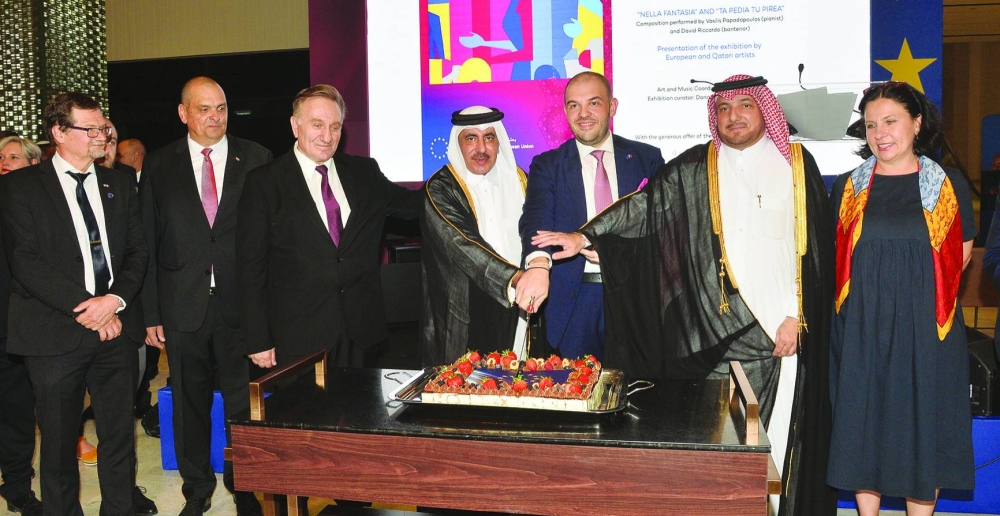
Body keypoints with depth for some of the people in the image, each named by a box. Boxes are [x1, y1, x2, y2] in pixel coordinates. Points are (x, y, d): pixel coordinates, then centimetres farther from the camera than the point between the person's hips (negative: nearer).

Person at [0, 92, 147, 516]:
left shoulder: (119, 185, 12)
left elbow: (136, 252, 8)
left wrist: (115, 299, -10)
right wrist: (85, 306, -14)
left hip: (114, 329, 3)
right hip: (55, 334, -3)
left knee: (119, 436, 8)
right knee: (59, 443, 9)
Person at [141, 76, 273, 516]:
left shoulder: (256, 159, 2)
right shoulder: (159, 166, 5)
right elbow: (148, 243, 4)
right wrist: (150, 313, 1)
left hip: (241, 303, -1)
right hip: (184, 306, 2)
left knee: (243, 404, 4)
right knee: (189, 404, 14)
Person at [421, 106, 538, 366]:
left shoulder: (517, 180, 8)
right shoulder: (439, 189, -8)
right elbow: (463, 245, -22)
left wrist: (538, 270, -3)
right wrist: (514, 278, -33)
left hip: (516, 313, 4)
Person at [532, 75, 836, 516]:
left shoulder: (796, 163, 7)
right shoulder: (695, 168, 8)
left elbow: (814, 245, 3)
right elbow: (645, 204, -2)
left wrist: (797, 316, -4)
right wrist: (585, 235, -15)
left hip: (781, 330, 0)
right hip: (715, 328, 1)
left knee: (778, 432, 4)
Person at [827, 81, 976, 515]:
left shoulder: (949, 186, 3)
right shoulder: (848, 187, 6)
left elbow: (962, 252, 9)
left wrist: (916, 286, 1)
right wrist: (872, 288, 2)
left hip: (926, 327, -1)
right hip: (861, 327, 1)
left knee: (924, 427, 5)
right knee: (864, 424, 6)